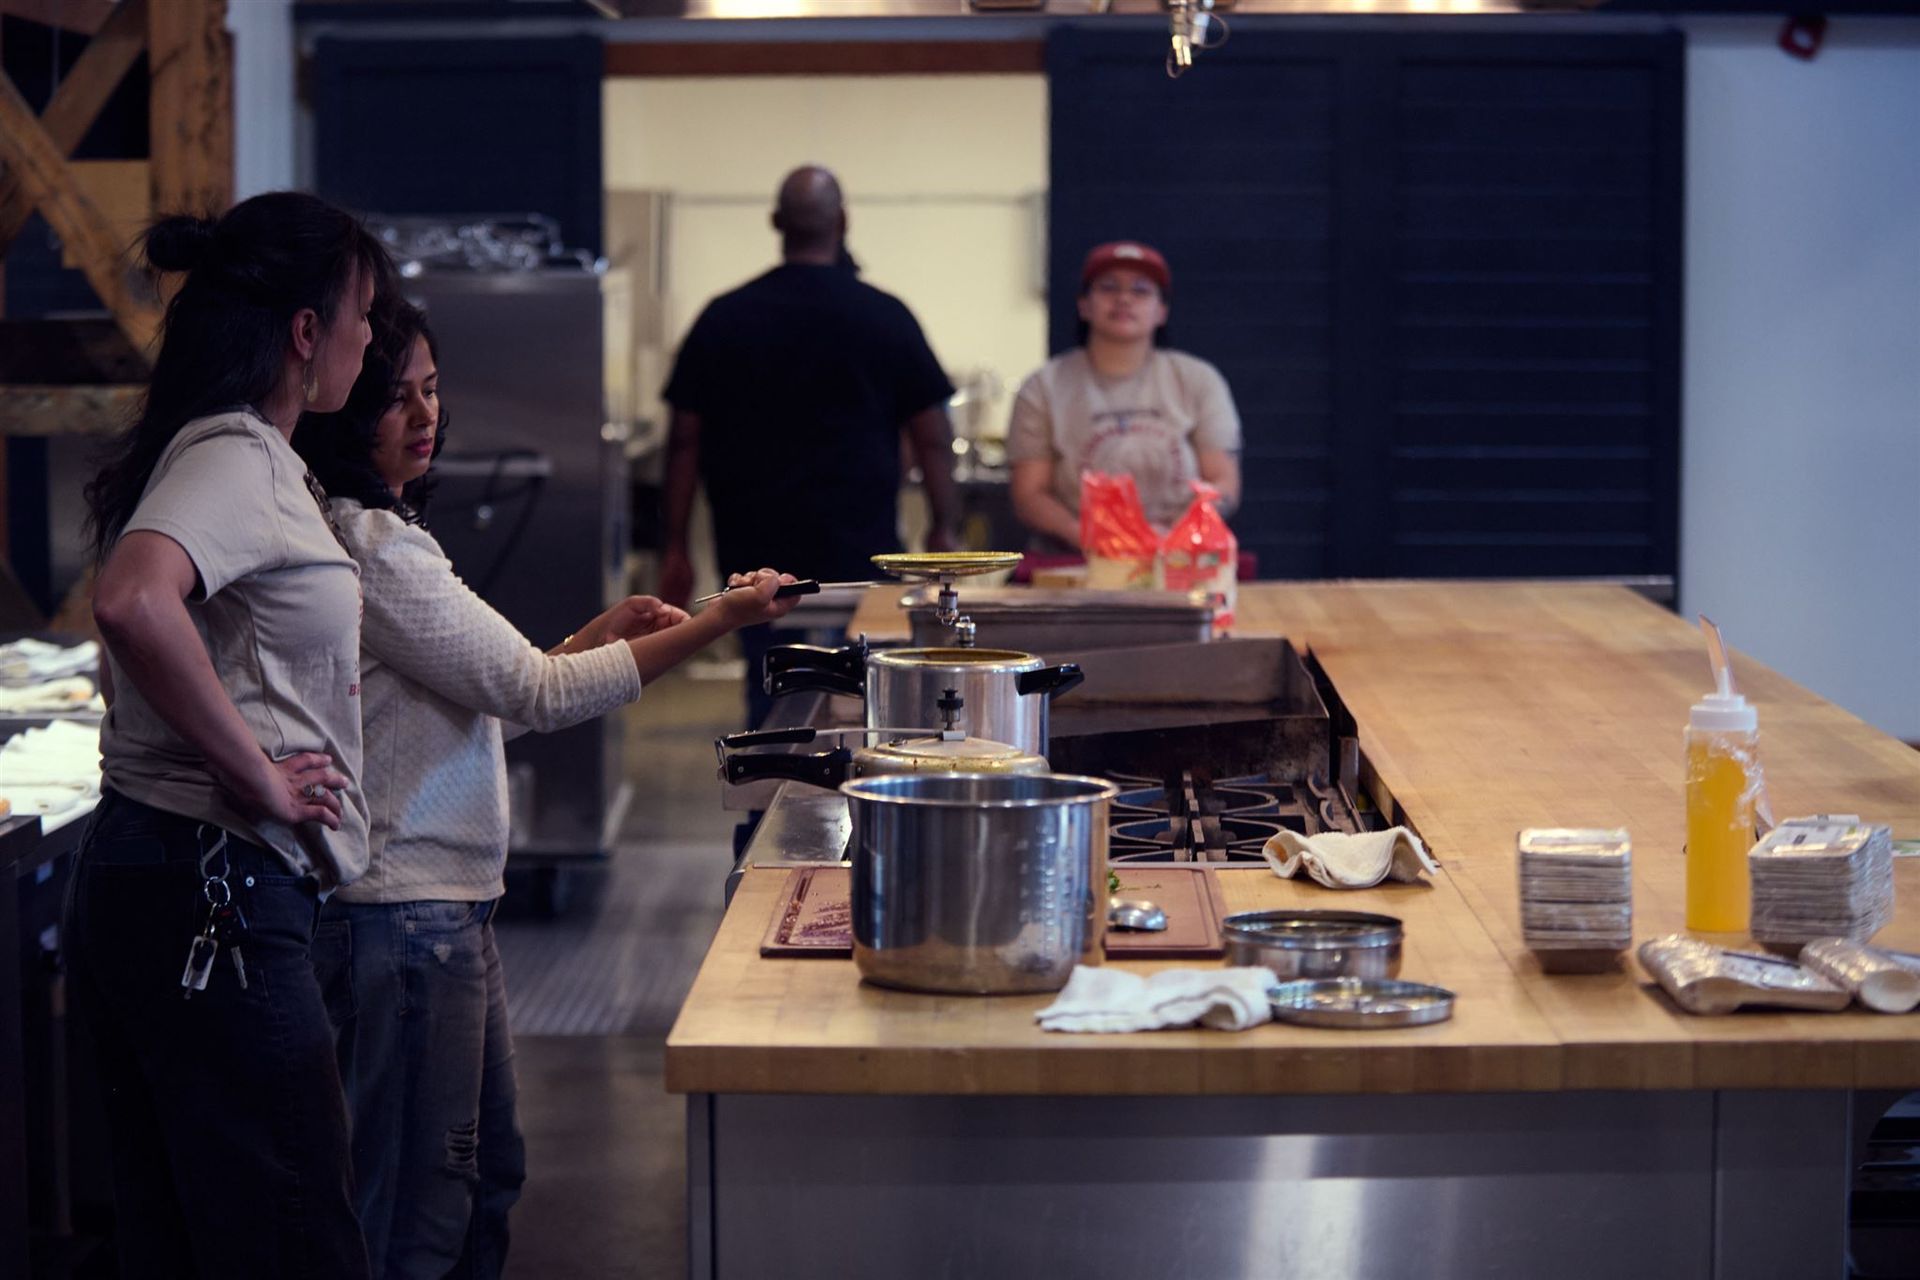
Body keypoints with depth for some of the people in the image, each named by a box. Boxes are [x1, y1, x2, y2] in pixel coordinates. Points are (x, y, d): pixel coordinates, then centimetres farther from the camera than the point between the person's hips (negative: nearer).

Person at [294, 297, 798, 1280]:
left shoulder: (381, 532, 14)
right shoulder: (366, 547, -18)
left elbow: (485, 687, 19)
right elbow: (531, 694, -17)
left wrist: (599, 635, 9)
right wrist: (715, 624, -14)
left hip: (447, 902, 11)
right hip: (403, 912, -11)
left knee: (486, 1172, 19)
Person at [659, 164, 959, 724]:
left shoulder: (723, 318, 1)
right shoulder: (885, 317, -3)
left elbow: (685, 441, 2)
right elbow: (933, 436, -1)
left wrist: (675, 547, 8)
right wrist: (942, 527, 12)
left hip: (754, 550, 2)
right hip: (860, 548, -2)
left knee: (770, 701, 9)